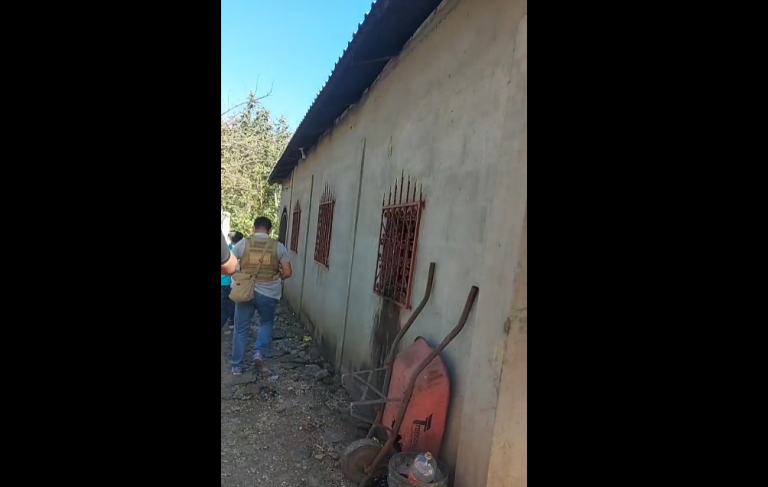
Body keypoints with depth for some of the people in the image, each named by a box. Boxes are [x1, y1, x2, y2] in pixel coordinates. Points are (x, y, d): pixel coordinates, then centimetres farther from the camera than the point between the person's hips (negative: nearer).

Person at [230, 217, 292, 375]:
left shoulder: (243, 243, -5)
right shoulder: (278, 246, -5)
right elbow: (287, 273, -5)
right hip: (269, 294, 0)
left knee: (240, 329, 14)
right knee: (266, 323, 25)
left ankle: (237, 366, 21)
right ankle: (259, 352, 7)